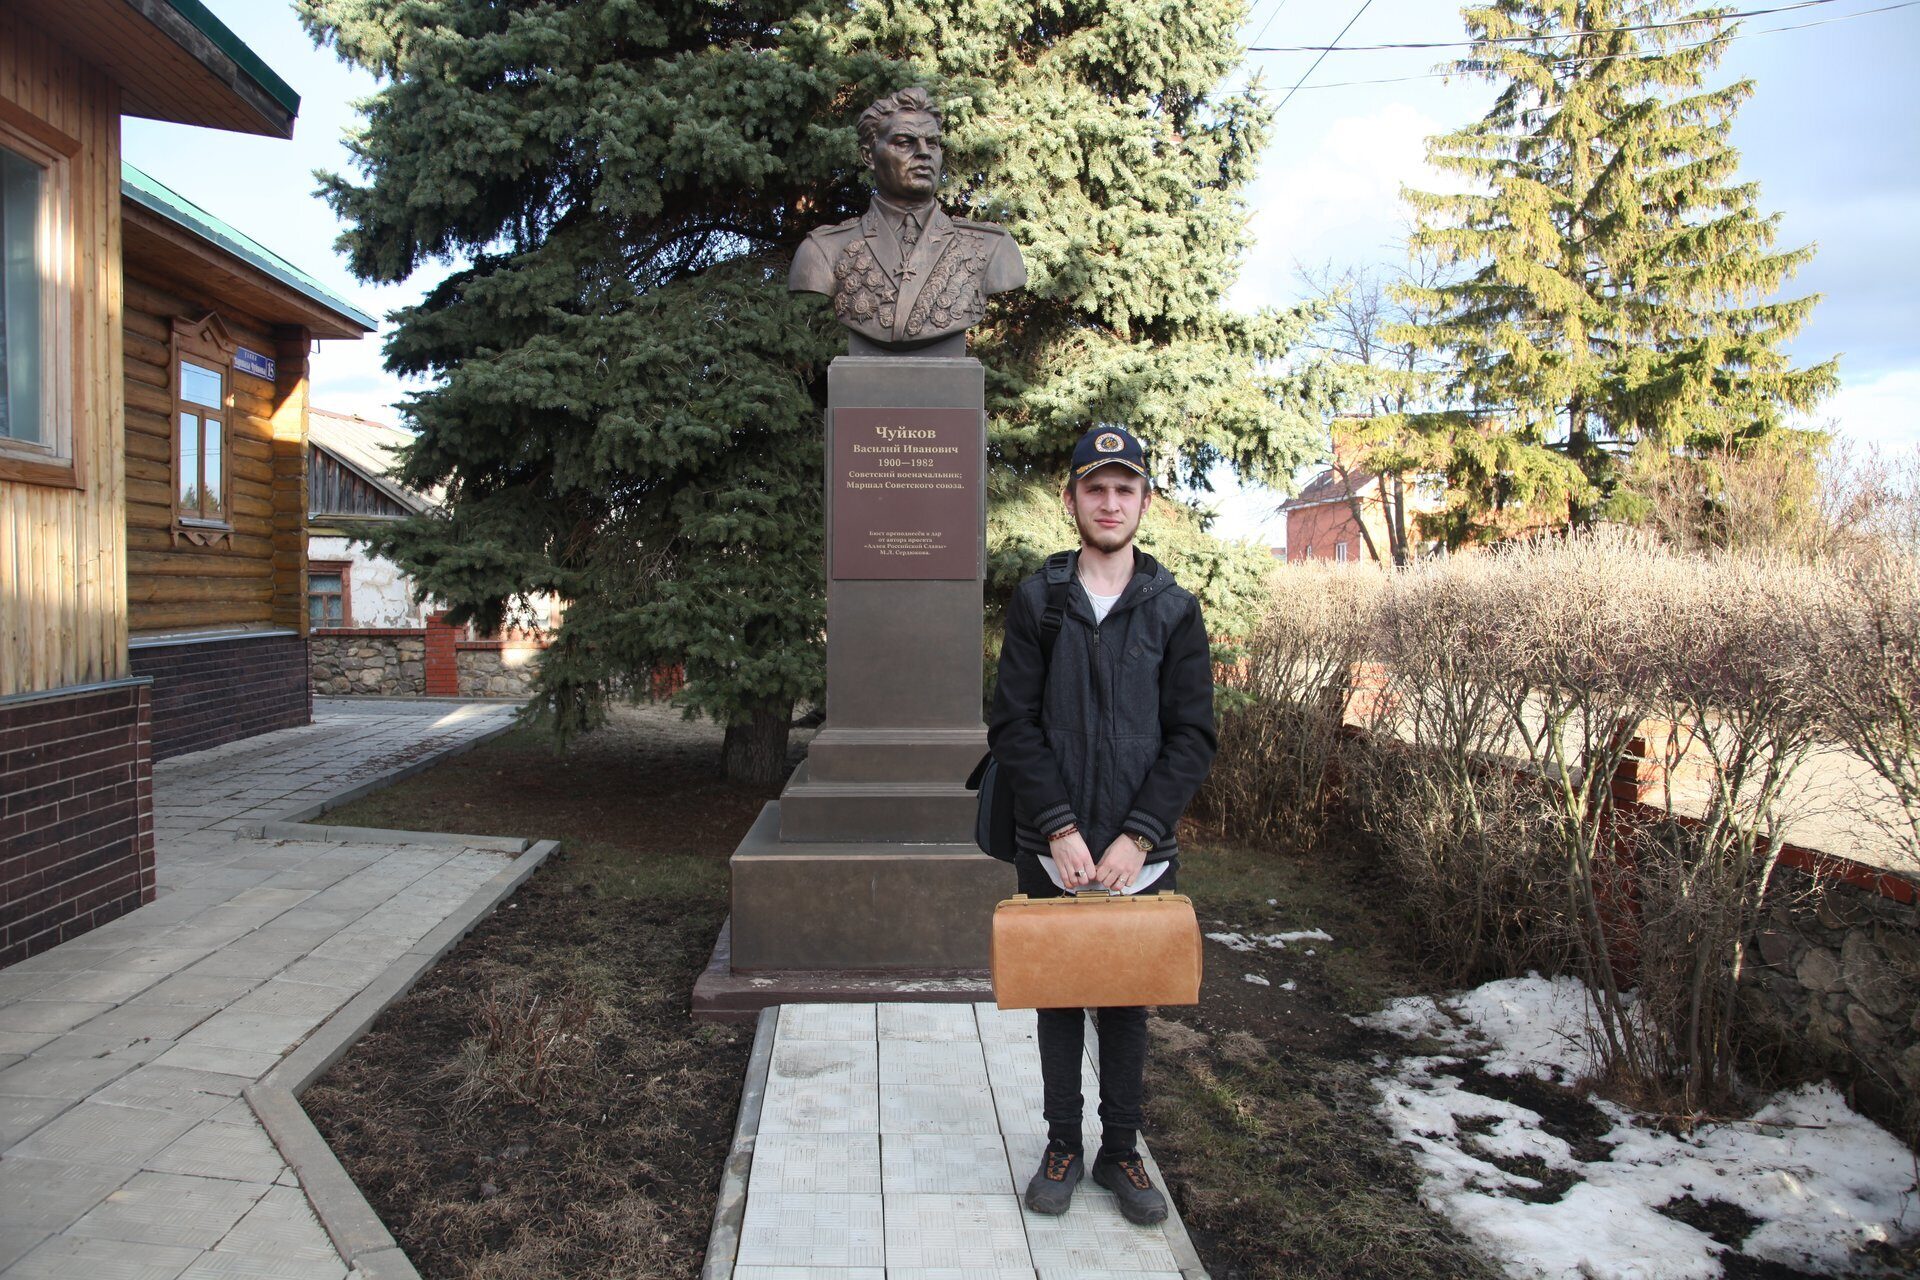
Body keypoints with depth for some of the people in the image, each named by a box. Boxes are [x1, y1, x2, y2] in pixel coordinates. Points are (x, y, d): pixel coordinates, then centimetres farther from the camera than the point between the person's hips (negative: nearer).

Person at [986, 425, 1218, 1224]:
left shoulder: (1174, 610, 0)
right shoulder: (1036, 600, -1)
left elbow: (1193, 736, -4)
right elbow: (1013, 725, -5)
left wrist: (1136, 837, -13)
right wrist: (1060, 829, -14)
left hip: (1139, 854, 0)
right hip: (1051, 851, 0)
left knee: (1128, 1003, 13)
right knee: (1058, 1000, 12)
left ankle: (1121, 1151, 30)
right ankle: (1063, 1147, 30)